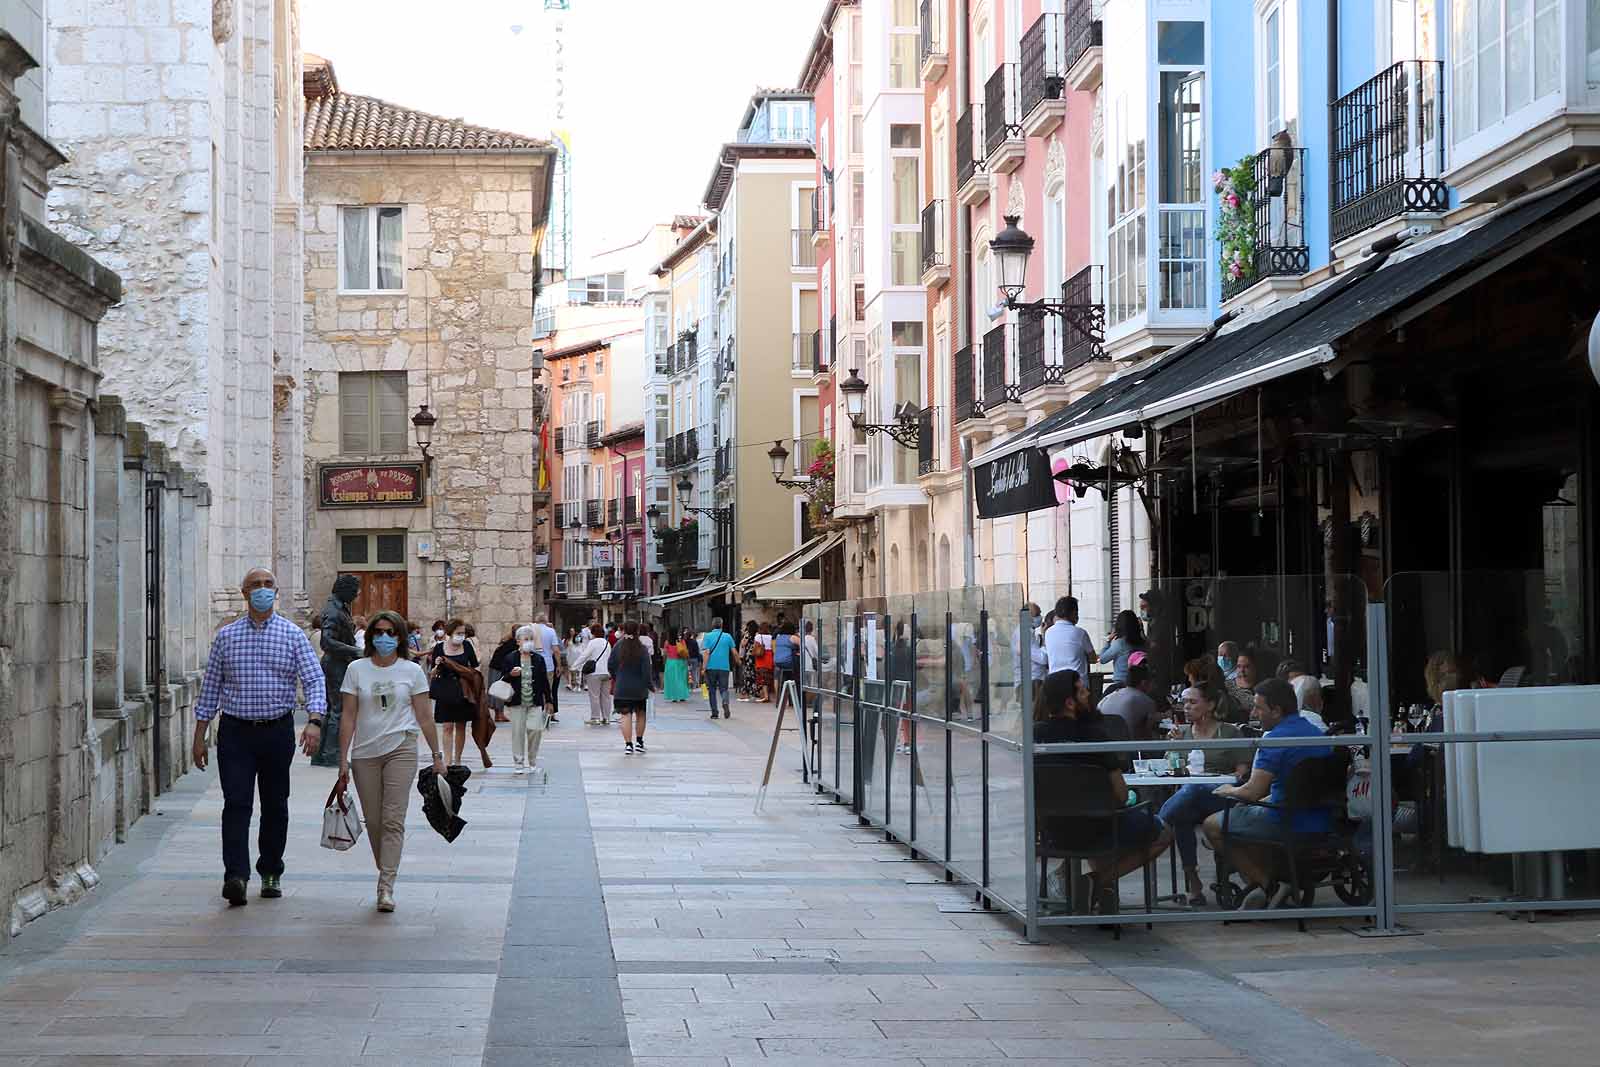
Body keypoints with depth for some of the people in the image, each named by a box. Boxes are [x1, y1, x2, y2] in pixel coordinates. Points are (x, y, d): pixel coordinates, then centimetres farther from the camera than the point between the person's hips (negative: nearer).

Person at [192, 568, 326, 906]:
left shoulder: (292, 635, 3)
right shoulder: (226, 636, 6)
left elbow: (314, 680, -5)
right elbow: (211, 687, 10)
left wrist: (314, 720, -22)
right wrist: (199, 737, 7)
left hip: (278, 730, 0)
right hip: (235, 730, 0)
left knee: (275, 805, 9)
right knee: (237, 803, -11)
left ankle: (271, 873, 22)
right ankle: (236, 876, -19)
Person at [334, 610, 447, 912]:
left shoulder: (412, 671, 4)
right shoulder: (357, 670, 5)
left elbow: (424, 717, 7)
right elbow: (348, 717, 4)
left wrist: (437, 755, 5)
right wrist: (343, 760, 0)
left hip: (401, 750, -2)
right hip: (365, 753, 2)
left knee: (393, 820, -10)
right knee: (373, 821, 5)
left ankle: (386, 887, -14)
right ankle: (386, 873, 21)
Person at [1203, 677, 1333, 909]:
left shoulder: (1275, 739, -18)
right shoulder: (1317, 734, 11)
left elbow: (1253, 791, -20)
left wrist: (1229, 790, 0)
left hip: (1289, 826, -9)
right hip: (1320, 826, 9)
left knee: (1213, 826, 8)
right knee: (1245, 814, 32)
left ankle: (1270, 885, 2)